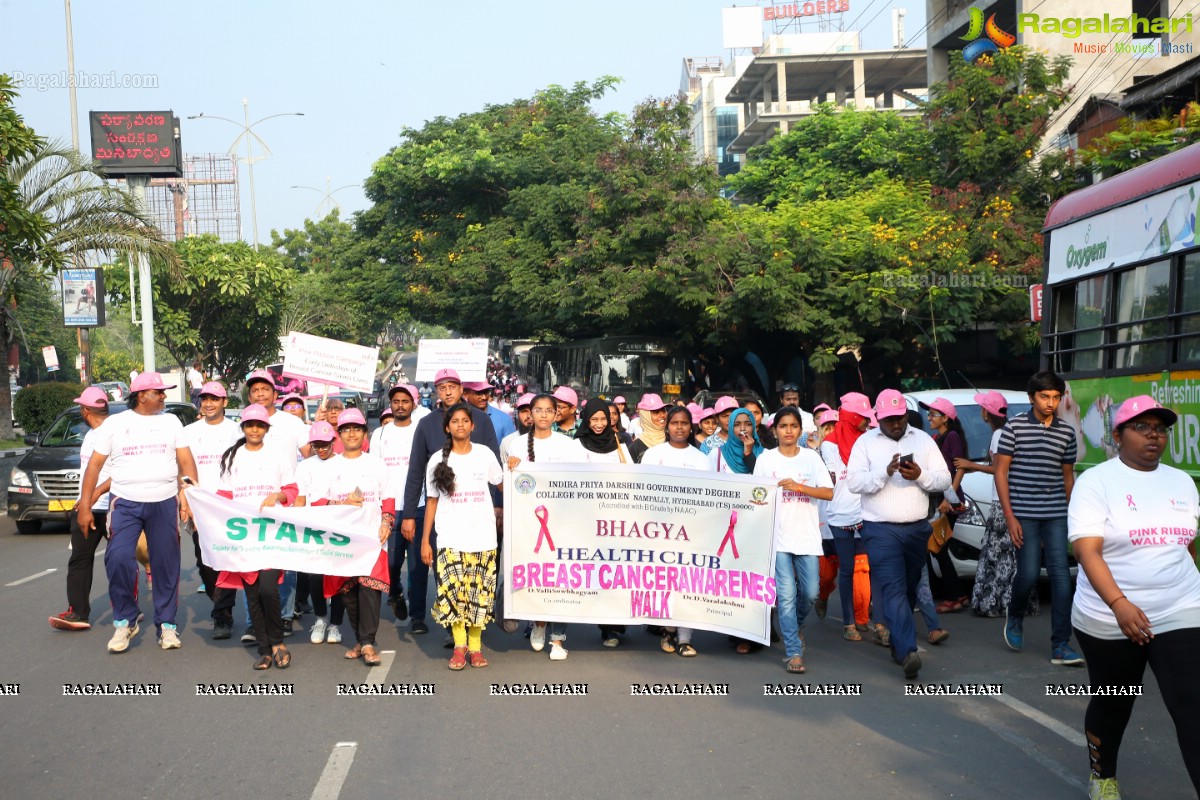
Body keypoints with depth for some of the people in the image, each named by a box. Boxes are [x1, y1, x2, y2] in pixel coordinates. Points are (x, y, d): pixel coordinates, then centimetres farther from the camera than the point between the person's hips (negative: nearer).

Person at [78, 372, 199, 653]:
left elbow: (186, 461, 7)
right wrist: (85, 506, 0)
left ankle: (167, 625, 15)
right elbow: (95, 464, 6)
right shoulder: (114, 424, 6)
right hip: (125, 503, -1)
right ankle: (124, 621, 0)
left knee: (166, 565, 3)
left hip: (165, 503, 2)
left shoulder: (171, 422, 11)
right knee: (118, 559, -17)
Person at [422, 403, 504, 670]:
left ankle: (475, 646, 9)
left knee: (480, 593, 0)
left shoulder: (485, 455, 7)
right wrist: (425, 541, 6)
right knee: (453, 591, -9)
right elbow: (432, 501, 8)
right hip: (450, 539, 0)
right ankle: (459, 647, 1)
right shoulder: (438, 461, 6)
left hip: (483, 537, 0)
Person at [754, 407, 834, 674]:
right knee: (786, 595, -7)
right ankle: (794, 652, -1)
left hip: (807, 536, 2)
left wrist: (798, 487, -14)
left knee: (810, 593, 3)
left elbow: (828, 492, -2)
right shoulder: (766, 459, 4)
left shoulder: (811, 457, 6)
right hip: (778, 536, -2)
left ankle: (793, 628, 33)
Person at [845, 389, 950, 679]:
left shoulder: (923, 440, 10)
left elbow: (944, 480, 6)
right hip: (881, 530, -4)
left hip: (918, 528, 4)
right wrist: (885, 472, -22)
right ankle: (908, 652, -23)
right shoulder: (866, 442, 2)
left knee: (909, 589, 12)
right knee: (893, 590, -15)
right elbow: (853, 482, -8)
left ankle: (898, 644, 27)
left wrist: (920, 475, -14)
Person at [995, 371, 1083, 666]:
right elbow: (1001, 472, -3)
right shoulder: (1014, 427, -3)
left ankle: (1061, 646, 2)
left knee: (1061, 576, -3)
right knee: (1029, 573, -4)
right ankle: (1015, 617, 28)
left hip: (1056, 515, 3)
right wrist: (1010, 517, -9)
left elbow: (1068, 476, 16)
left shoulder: (1066, 432, 8)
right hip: (1024, 514, -3)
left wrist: (1071, 516, 13)